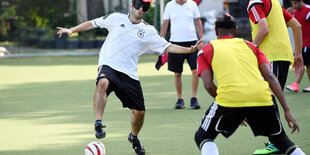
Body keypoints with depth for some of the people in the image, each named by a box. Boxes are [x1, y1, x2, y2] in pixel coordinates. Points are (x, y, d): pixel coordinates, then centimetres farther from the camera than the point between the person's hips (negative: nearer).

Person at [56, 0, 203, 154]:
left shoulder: (148, 31, 9)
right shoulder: (116, 18, 6)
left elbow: (167, 47, 8)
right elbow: (92, 23, 13)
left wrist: (189, 50, -4)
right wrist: (72, 30, 5)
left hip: (129, 74, 3)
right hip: (108, 66, -3)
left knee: (139, 112, 4)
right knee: (102, 83, -39)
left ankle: (134, 137, 36)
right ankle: (98, 124, -39)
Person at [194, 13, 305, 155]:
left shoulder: (206, 50, 21)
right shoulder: (251, 46, 26)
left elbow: (208, 86, 8)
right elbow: (270, 77, 14)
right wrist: (286, 110, 10)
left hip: (230, 98, -3)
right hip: (262, 98, 3)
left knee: (202, 137, 14)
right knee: (280, 139, 22)